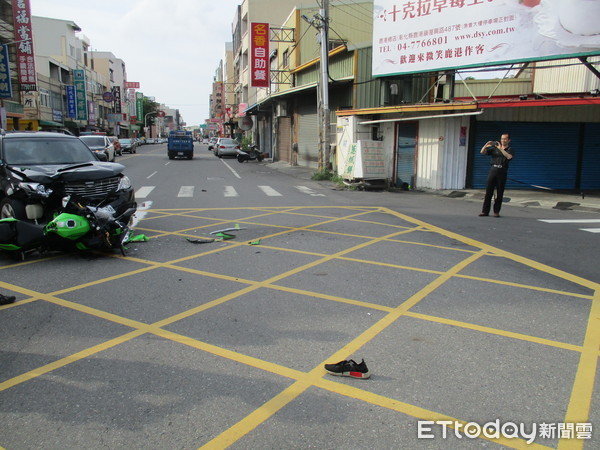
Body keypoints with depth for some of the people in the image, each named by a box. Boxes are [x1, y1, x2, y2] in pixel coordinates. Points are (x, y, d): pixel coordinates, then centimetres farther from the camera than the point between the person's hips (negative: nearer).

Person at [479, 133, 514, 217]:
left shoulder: (510, 150, 7)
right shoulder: (494, 148, 14)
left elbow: (509, 156, -16)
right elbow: (482, 152, 7)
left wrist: (500, 149, -21)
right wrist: (486, 145, -12)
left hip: (502, 172, -1)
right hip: (493, 170, 1)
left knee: (500, 193, 1)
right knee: (488, 191, -2)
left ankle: (496, 211, 9)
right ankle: (485, 211, 1)